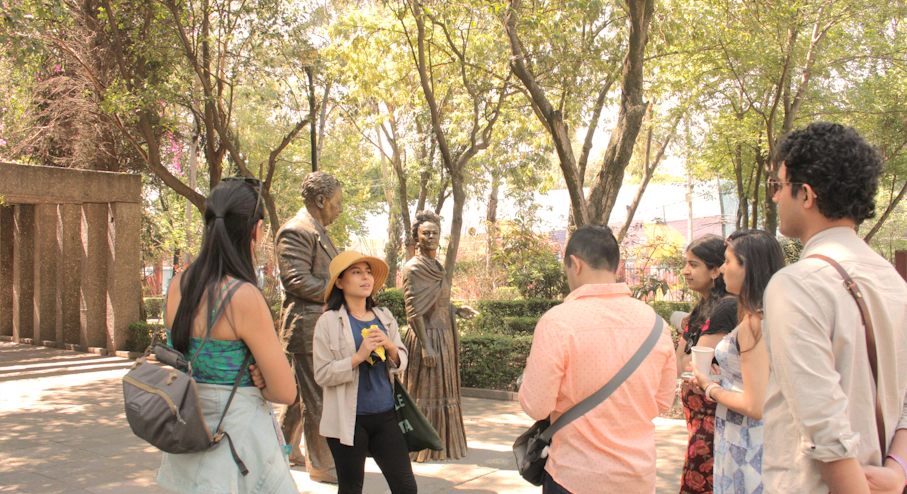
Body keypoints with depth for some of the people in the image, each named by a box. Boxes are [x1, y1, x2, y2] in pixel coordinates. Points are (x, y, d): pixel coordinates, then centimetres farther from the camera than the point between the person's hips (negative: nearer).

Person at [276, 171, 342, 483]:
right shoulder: (296, 231, -14)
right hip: (308, 327, -11)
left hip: (322, 326, 11)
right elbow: (296, 279, -23)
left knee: (305, 394, 20)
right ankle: (321, 466, 7)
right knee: (317, 399, -2)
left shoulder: (318, 231, 19)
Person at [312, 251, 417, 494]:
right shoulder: (329, 321, -6)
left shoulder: (384, 317, 9)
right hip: (349, 420, -4)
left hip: (386, 416, 4)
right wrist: (359, 356, -22)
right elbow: (322, 374, -12)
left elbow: (401, 362, 11)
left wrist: (391, 348, -9)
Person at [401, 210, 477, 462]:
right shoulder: (414, 268, -13)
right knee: (426, 393, -3)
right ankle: (421, 447, 7)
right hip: (428, 337, -9)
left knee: (442, 391, 14)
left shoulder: (436, 266, 13)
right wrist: (426, 346, -23)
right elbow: (414, 310, -18)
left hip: (444, 337, 9)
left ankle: (440, 442, 24)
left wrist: (457, 310, 7)